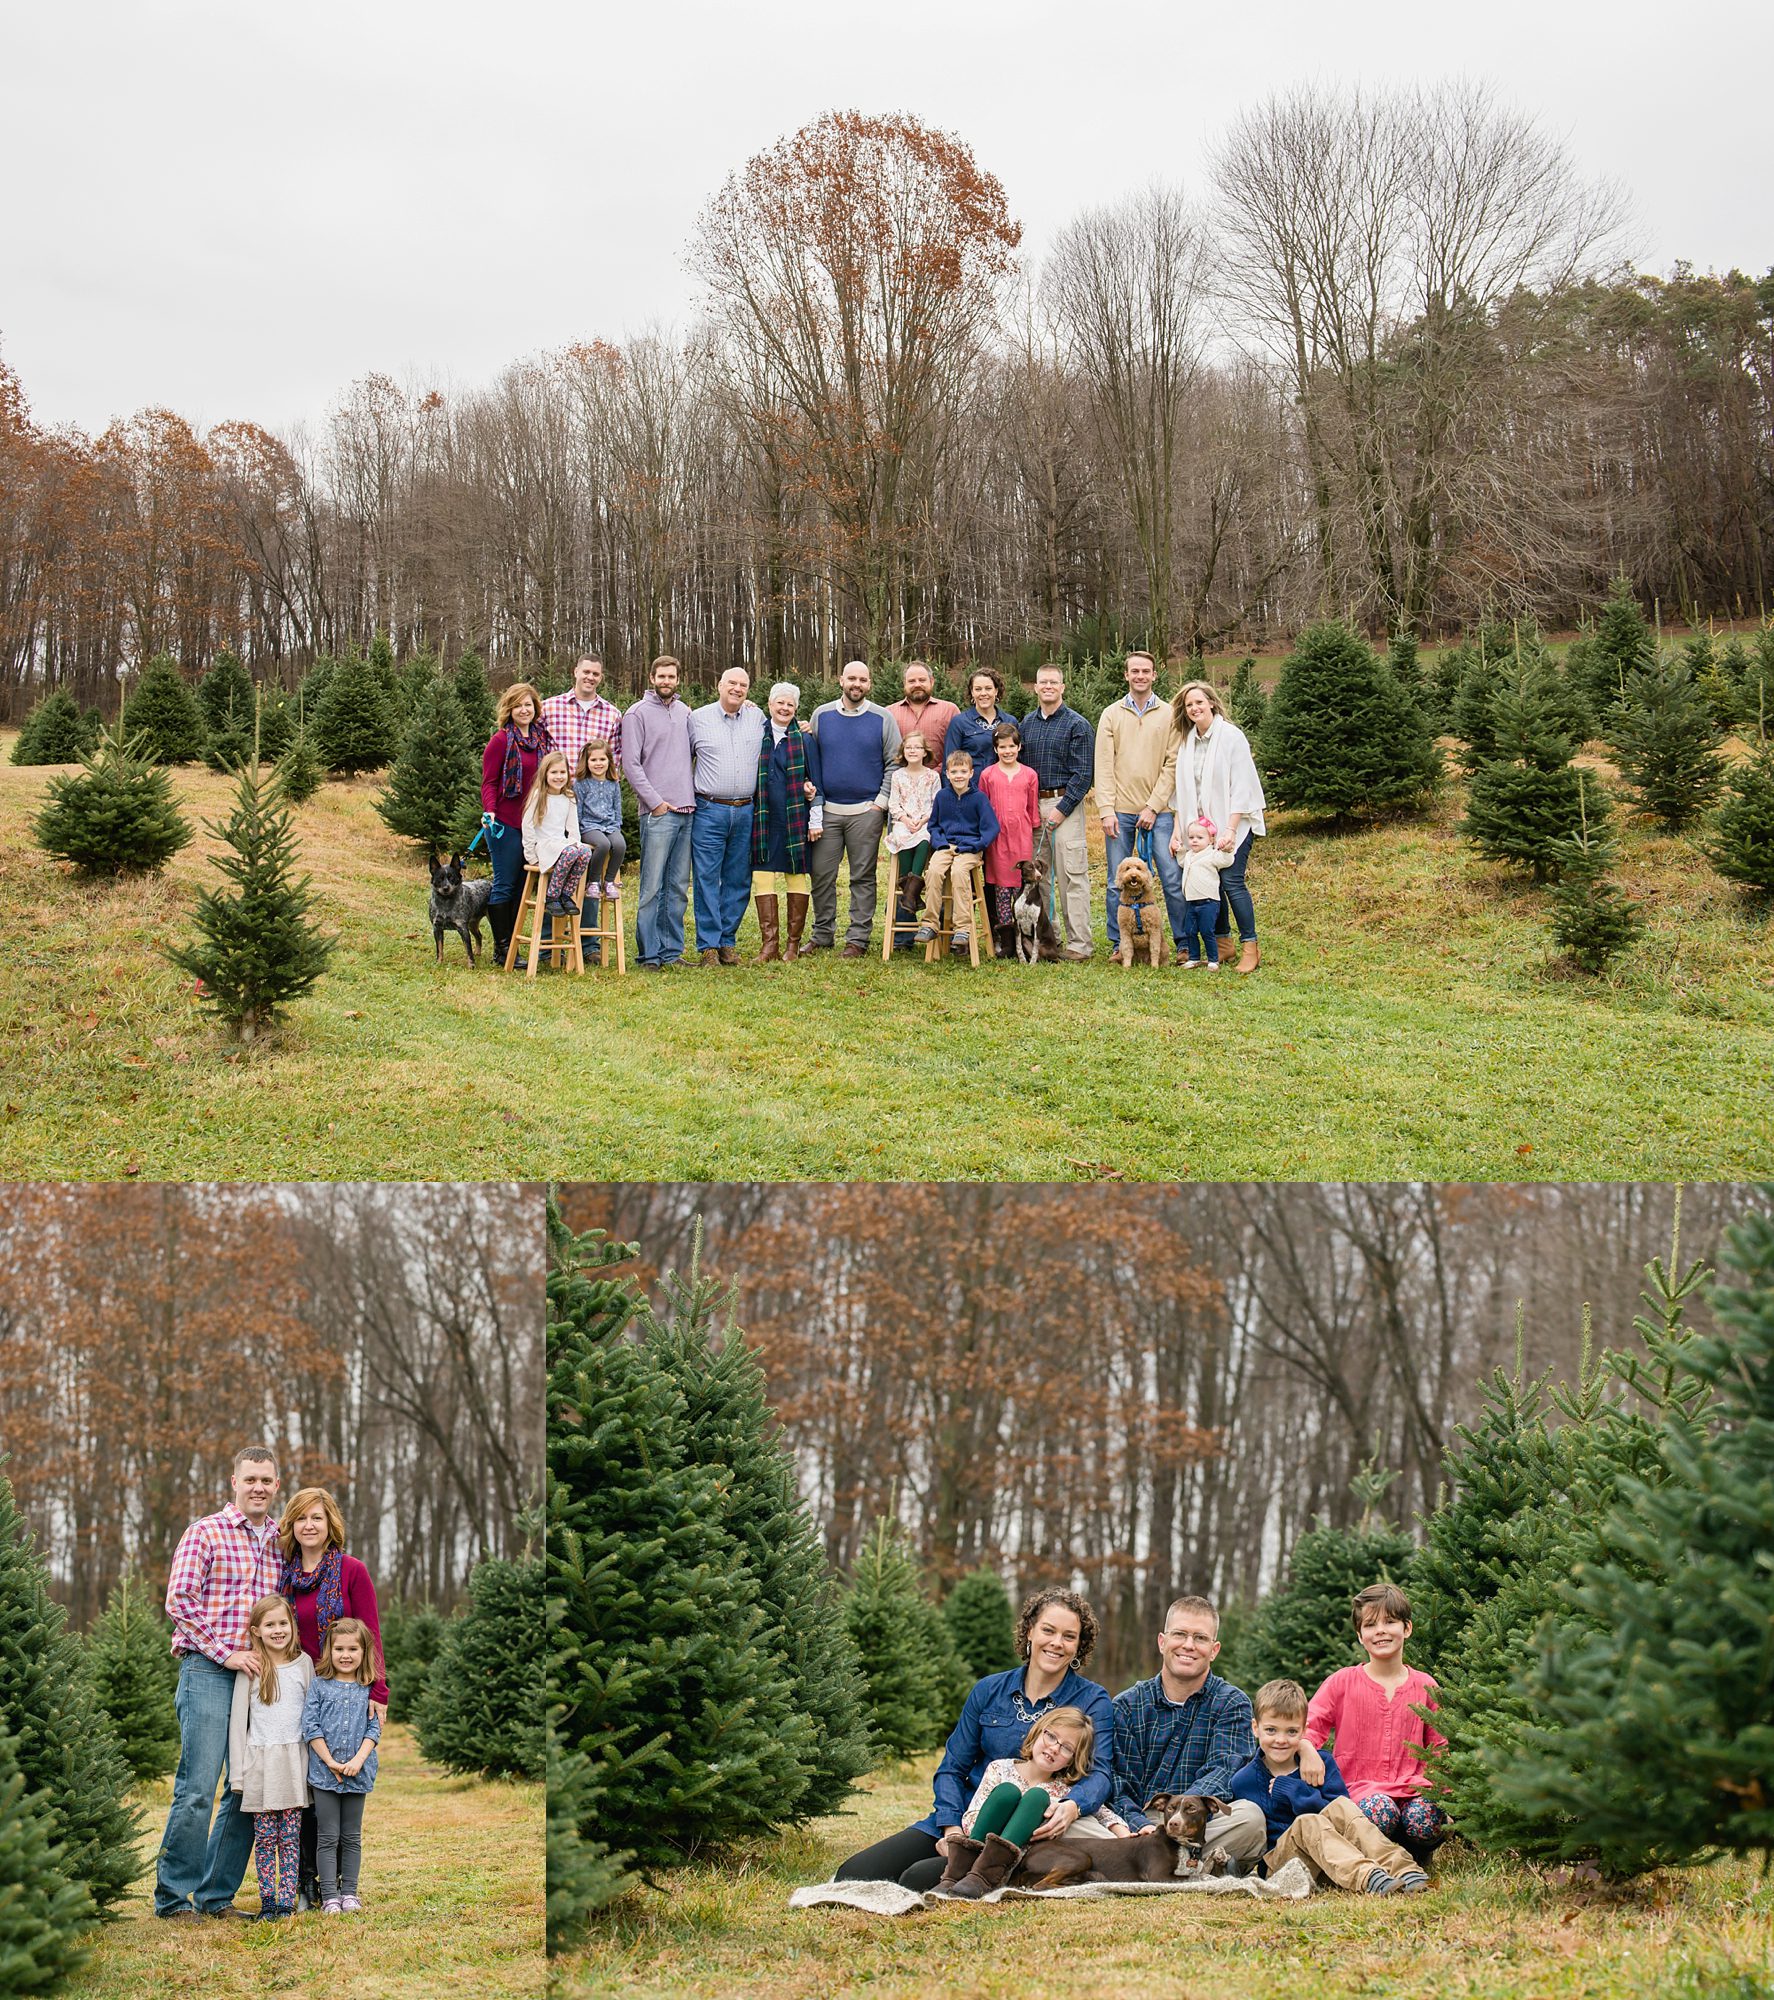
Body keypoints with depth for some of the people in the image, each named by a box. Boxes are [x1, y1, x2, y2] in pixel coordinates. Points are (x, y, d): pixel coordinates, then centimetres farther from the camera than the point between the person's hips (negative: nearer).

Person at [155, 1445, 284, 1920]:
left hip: (258, 1676, 6)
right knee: (197, 1789, -9)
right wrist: (226, 1652, -12)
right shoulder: (205, 1533, -2)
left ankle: (216, 1895, 14)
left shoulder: (280, 1543, 16)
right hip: (208, 1673, -6)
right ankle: (173, 1896, -1)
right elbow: (179, 1601, -9)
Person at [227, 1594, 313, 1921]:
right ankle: (268, 1901, 4)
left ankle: (289, 1900, 2)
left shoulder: (304, 1663, 6)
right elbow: (238, 1720, 3)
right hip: (260, 1761, -1)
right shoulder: (250, 1669, 2)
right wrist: (237, 1772, -1)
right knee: (265, 1838, 0)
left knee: (291, 1838, 1)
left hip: (294, 1760, 1)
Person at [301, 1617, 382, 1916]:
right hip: (324, 1772, -2)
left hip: (358, 1773, 2)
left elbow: (374, 1730, 2)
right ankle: (329, 1896, 2)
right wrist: (330, 1762, -12)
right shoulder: (319, 1685, 1)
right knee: (328, 1838, 0)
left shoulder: (369, 1690, 6)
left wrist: (358, 1760, -13)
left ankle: (349, 1892, 15)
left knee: (352, 1836, 8)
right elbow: (310, 1726, -4)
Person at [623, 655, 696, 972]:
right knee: (652, 887, -7)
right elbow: (631, 763, -6)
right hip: (658, 814, -6)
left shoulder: (685, 712, 15)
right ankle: (650, 953, -3)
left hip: (687, 811, 6)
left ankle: (671, 950, 14)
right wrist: (655, 801, -10)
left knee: (678, 887, 8)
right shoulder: (638, 713, -1)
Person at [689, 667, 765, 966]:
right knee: (707, 879, -4)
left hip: (746, 811, 3)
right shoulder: (698, 718, 2)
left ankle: (728, 941, 14)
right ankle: (708, 945, -1)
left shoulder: (758, 718, 9)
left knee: (738, 880, 6)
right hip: (709, 810, -3)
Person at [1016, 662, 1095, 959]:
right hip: (1032, 805, 6)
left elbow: (1083, 774, -8)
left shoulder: (1076, 725, -3)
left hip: (1065, 803, -6)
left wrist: (1061, 810, -14)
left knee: (1071, 875, -8)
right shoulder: (1027, 723, 13)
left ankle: (1079, 943, -7)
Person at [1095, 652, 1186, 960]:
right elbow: (1104, 766, 3)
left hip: (1158, 811, -1)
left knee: (1173, 879, -4)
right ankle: (1118, 944, 13)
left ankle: (1185, 943, 4)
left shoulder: (1169, 715, 5)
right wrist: (1106, 810, -7)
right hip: (1120, 811, 1)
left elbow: (1173, 764, 0)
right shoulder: (1111, 715, 8)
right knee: (1117, 882, 4)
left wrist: (1154, 807, -8)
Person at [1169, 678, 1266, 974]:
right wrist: (1177, 830, 6)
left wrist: (1230, 830, -18)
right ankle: (1223, 944, 13)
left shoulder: (1231, 736, -9)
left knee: (1231, 880, -13)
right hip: (1202, 825, 6)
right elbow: (1182, 790, 13)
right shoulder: (1186, 741, 9)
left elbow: (1241, 787, -12)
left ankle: (1251, 948, -7)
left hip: (1233, 822, -6)